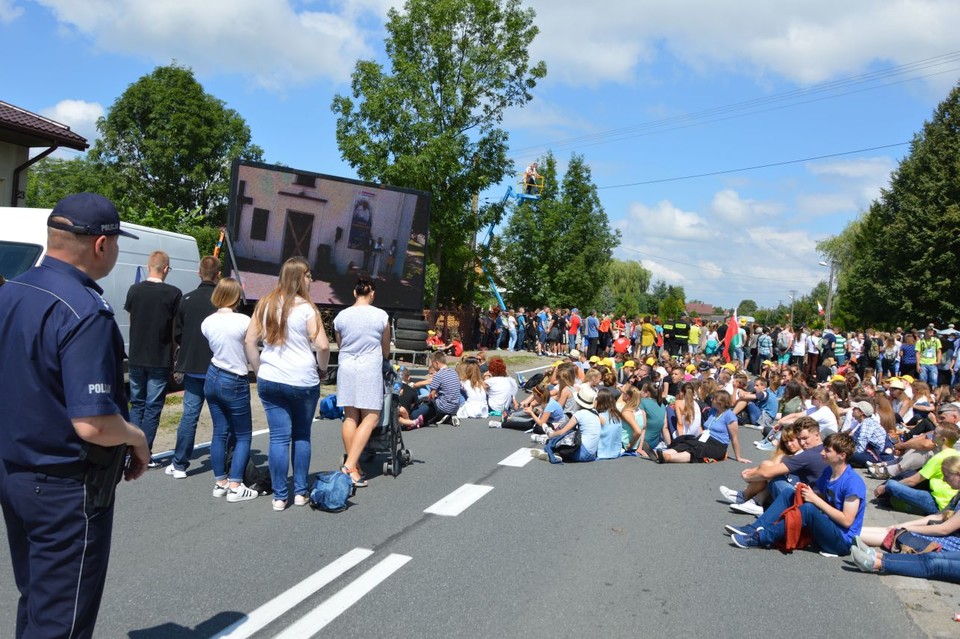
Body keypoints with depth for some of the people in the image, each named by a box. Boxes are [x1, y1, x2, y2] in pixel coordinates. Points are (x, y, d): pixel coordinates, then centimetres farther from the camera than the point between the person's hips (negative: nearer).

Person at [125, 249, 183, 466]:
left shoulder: (134, 290, 0)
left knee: (136, 405, 16)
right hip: (160, 359, -3)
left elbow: (131, 320, 10)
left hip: (136, 358, 4)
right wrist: (175, 356, 4)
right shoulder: (173, 294, -11)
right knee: (153, 408, 3)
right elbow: (176, 328, -7)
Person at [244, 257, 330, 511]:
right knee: (302, 436, 13)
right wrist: (322, 369, 3)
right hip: (303, 382, -3)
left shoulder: (265, 305, 6)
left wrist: (260, 370, 14)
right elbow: (322, 346, -14)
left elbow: (249, 342, 7)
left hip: (270, 380, 3)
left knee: (279, 437, 5)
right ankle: (300, 492, 18)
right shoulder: (306, 308, -9)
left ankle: (279, 497, 8)